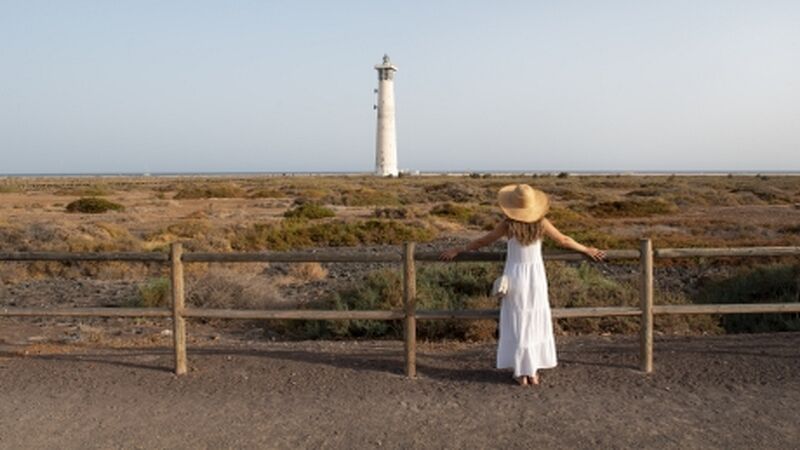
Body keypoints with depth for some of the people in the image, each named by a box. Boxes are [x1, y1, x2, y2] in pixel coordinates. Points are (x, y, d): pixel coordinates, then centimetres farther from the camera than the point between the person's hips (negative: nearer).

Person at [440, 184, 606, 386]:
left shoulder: (508, 224, -12)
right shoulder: (541, 223, -8)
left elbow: (482, 241, -4)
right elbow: (564, 240, 4)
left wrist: (458, 250, 9)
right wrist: (587, 250, 20)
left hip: (515, 275, -2)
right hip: (536, 276, 2)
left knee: (517, 323, 8)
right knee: (536, 323, 12)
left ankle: (522, 372, 12)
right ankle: (533, 372, 17)